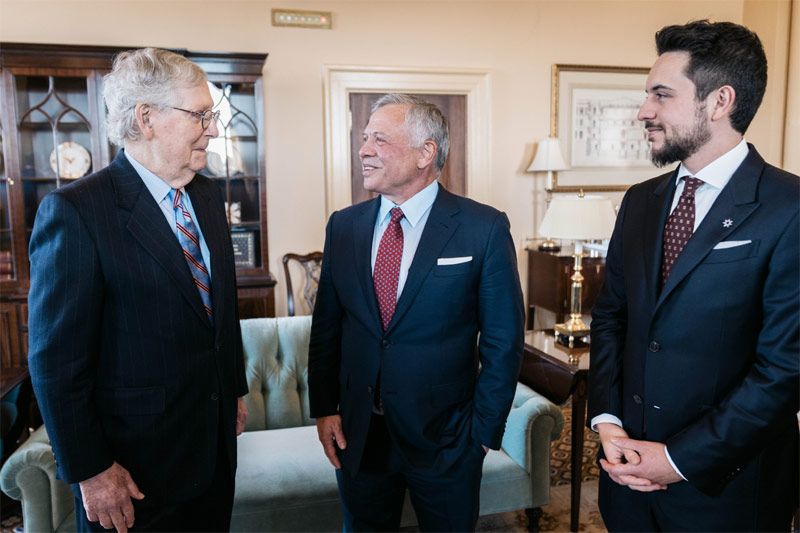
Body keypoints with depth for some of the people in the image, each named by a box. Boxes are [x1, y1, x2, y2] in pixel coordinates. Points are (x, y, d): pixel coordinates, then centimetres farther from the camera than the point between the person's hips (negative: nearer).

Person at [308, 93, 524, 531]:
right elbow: (326, 327, 6)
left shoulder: (484, 228, -11)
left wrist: (485, 431, -7)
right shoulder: (343, 226, 1)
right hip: (356, 434, 3)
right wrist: (324, 409, 2)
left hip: (445, 440, -3)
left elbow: (503, 341, -8)